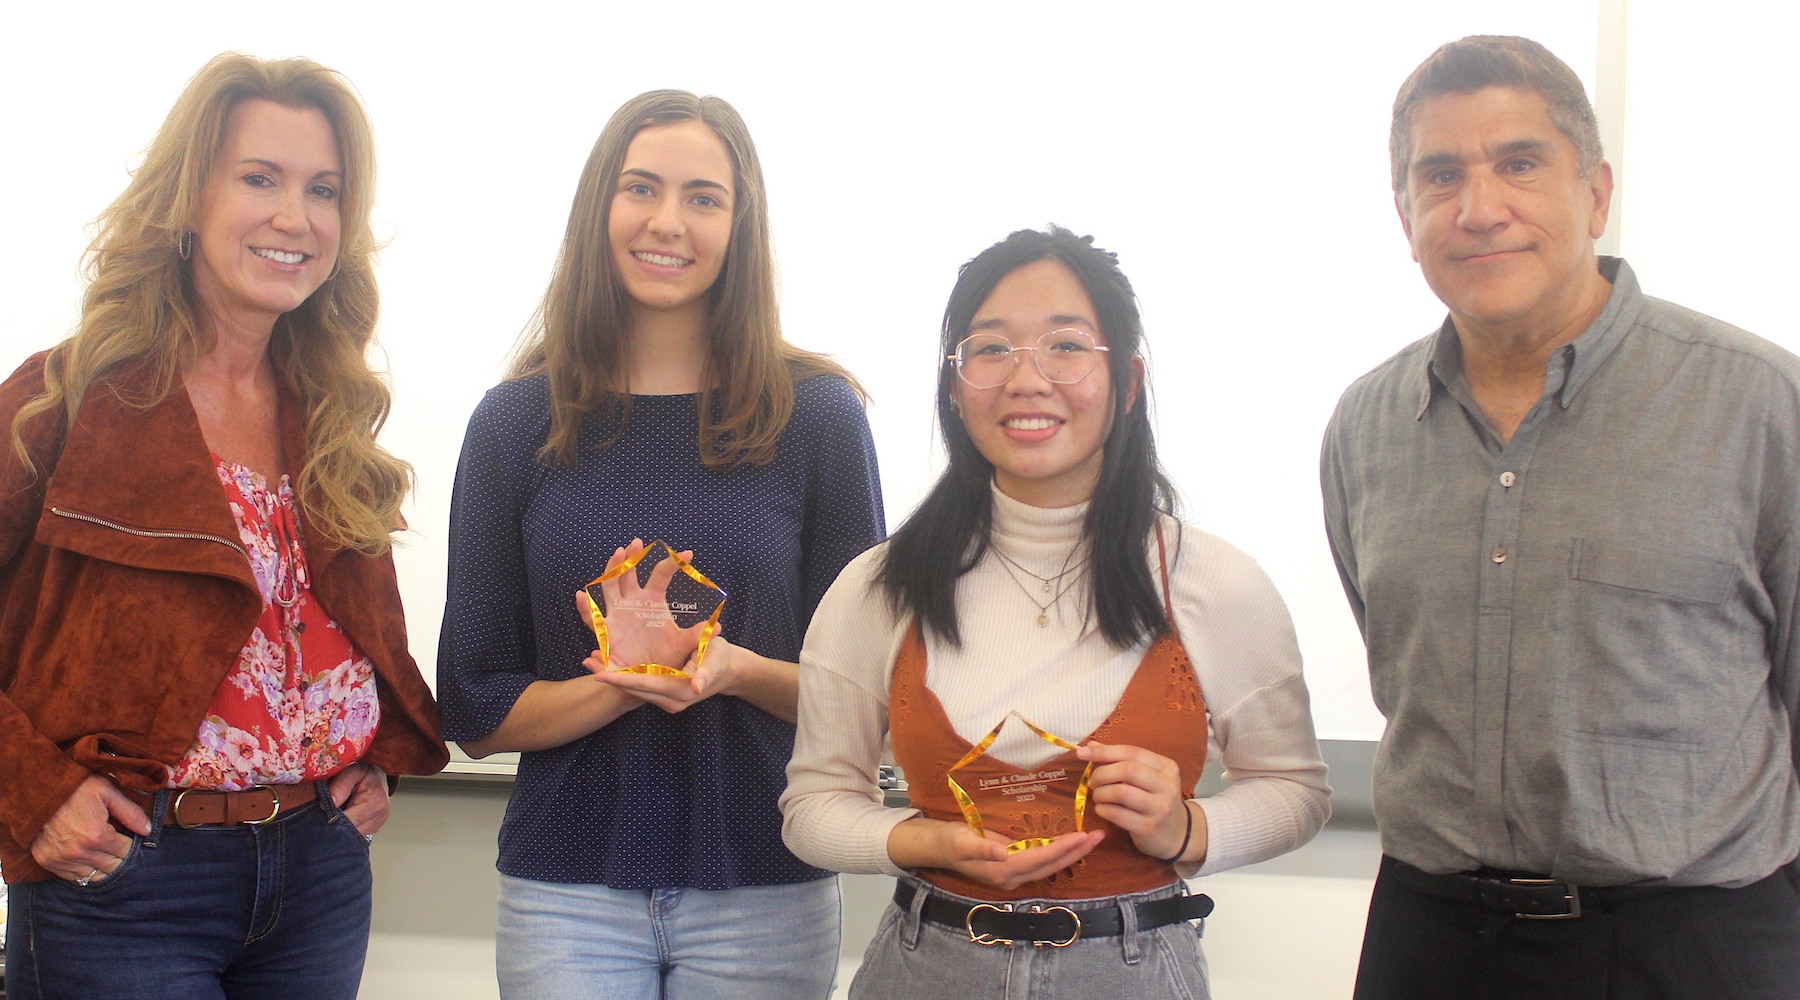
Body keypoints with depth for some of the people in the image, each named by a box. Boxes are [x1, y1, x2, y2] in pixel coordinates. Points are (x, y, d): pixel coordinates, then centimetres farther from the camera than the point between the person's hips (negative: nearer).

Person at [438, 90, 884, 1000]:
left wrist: (738, 673, -18)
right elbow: (477, 713, 1)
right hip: (568, 886, 0)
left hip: (765, 890, 0)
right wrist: (624, 683, -16)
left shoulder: (817, 413, -2)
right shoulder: (517, 422, 0)